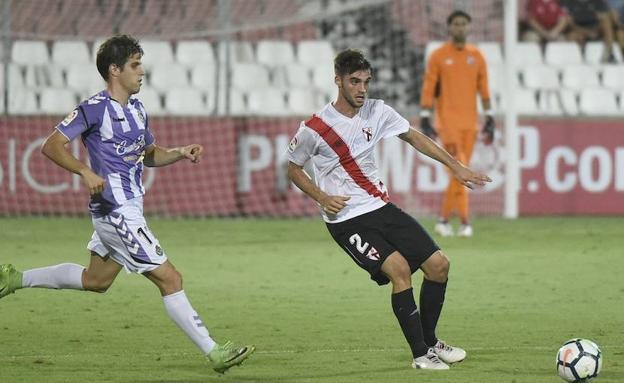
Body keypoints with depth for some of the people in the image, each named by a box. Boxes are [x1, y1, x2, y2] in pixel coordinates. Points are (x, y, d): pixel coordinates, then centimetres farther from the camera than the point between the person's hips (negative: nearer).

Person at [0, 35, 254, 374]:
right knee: (169, 279, -9)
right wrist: (86, 172, -29)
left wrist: (180, 153, 6)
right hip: (116, 210, -10)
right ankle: (213, 352, -6)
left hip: (129, 207, 10)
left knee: (95, 280, 24)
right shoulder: (94, 109, -14)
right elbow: (51, 146, -15)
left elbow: (149, 155, 26)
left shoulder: (137, 108, 12)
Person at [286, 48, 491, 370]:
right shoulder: (314, 129, -12)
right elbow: (293, 169, 3)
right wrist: (322, 198, -10)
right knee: (399, 268, -24)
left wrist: (455, 166, 11)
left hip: (382, 208, 6)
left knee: (438, 264, -1)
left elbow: (414, 137, 14)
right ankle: (420, 355, -14)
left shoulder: (377, 112, 1)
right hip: (346, 220, -6)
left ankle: (429, 342, 19)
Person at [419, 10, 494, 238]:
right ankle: (464, 222, -15)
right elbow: (428, 89, -1)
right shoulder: (438, 56, 0)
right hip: (447, 122, -4)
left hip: (469, 123, 4)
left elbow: (483, 89, 13)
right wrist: (425, 121, -7)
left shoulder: (476, 56, 10)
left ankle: (444, 220, 14)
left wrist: (489, 119, 9)